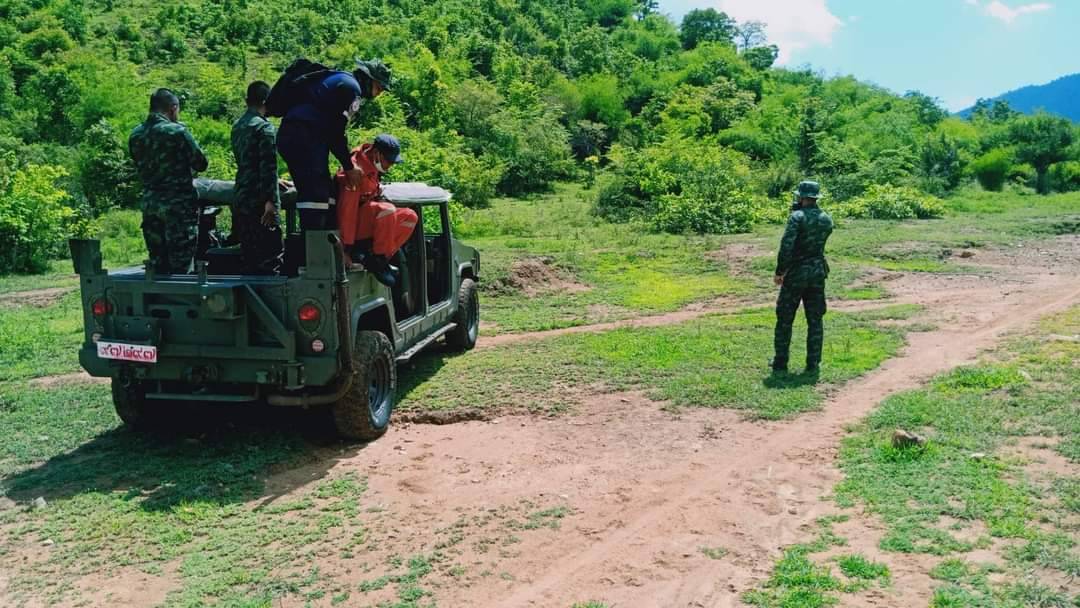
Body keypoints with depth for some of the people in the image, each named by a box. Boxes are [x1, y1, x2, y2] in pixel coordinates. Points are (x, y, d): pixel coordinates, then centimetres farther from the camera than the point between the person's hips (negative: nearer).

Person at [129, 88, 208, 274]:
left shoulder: (135, 135, 7)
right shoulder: (177, 131, -12)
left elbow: (140, 167, 13)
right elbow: (201, 163, -6)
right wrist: (188, 168, 15)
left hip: (149, 204, 6)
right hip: (179, 205, -6)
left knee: (157, 265, 13)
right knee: (180, 265, -2)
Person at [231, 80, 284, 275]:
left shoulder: (237, 126, 16)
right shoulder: (264, 128, -9)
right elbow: (268, 166, -18)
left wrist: (274, 183, 34)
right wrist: (271, 200, -21)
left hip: (240, 200, 8)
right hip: (260, 202, -8)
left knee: (248, 256, 12)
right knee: (270, 257, -7)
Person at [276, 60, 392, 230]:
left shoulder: (340, 80, 28)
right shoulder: (351, 86, -2)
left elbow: (332, 128, 25)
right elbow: (337, 130, -9)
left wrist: (347, 164, 19)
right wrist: (349, 167, 0)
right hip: (304, 137, -10)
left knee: (323, 194, 11)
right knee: (316, 196, -14)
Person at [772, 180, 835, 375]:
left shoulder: (797, 217, -13)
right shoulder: (827, 220, 5)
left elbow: (786, 246, -22)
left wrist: (779, 271, -14)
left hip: (796, 273, -5)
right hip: (818, 273, 5)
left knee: (785, 319, 7)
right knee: (815, 320, 10)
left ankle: (780, 363, 11)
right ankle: (813, 364, 9)